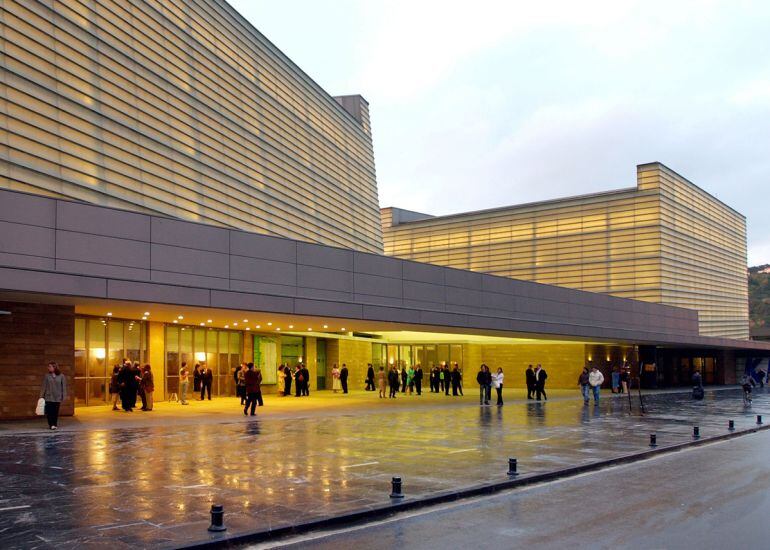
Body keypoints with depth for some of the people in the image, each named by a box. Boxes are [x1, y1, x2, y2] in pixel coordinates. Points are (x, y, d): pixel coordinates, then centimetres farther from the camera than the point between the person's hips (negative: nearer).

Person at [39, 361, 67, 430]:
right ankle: (51, 425, 7)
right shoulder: (46, 376, 2)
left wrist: (63, 397, -1)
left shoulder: (61, 376, 1)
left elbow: (64, 387, 3)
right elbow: (43, 386, 3)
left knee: (56, 412, 2)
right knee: (49, 411, -4)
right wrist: (41, 396, -1)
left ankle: (55, 425, 13)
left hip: (57, 398, 0)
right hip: (48, 397, 0)